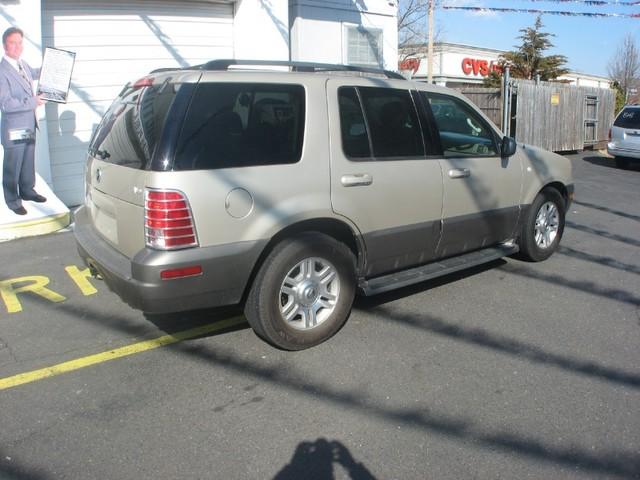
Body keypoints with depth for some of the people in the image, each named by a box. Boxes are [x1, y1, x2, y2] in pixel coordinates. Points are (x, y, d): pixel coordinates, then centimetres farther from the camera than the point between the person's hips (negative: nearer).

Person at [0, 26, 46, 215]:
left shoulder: (23, 64, 5)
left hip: (29, 125, 8)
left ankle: (27, 191, 37)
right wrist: (33, 102, -21)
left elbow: (33, 73, 31)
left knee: (28, 163, 21)